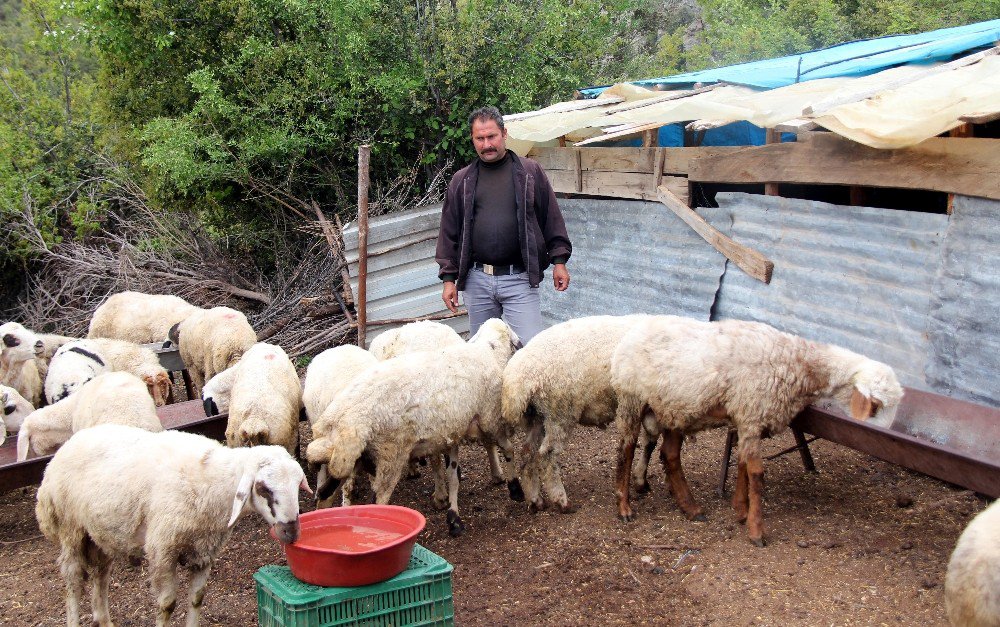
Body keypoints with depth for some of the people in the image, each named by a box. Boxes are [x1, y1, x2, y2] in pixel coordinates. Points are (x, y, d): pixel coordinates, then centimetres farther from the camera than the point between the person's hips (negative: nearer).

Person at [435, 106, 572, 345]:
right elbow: (449, 231, 13)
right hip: (477, 281, 3)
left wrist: (559, 261, 2)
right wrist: (448, 278, 7)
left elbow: (552, 219, 8)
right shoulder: (462, 181, 12)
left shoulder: (530, 172, 6)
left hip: (520, 279, -2)